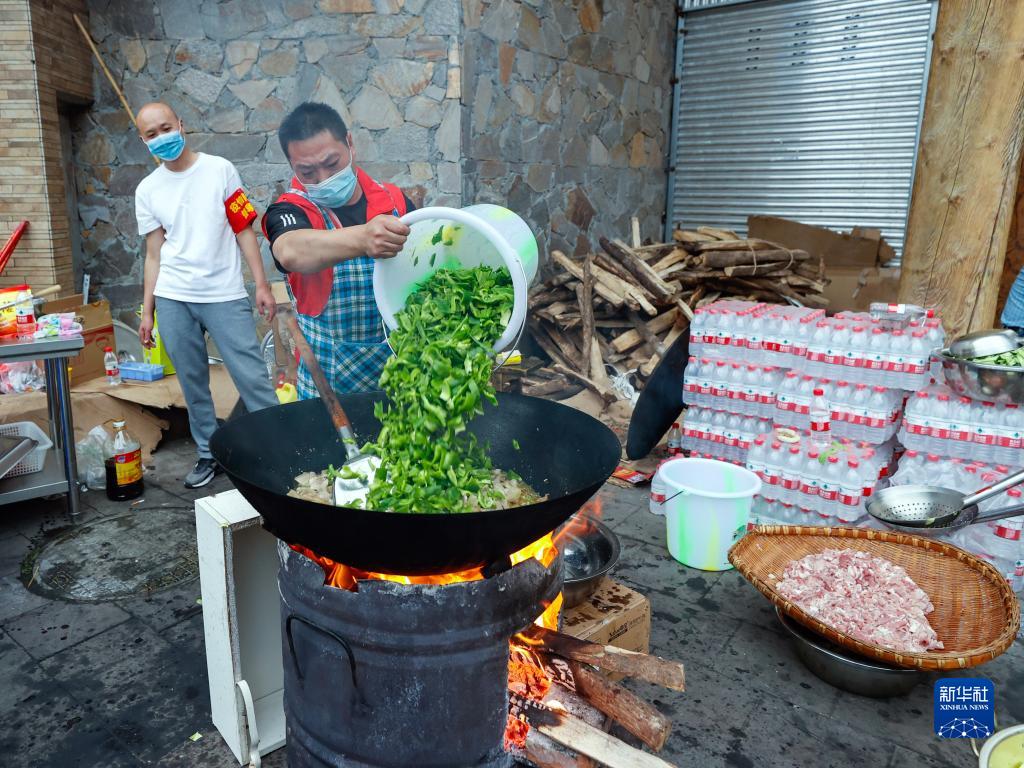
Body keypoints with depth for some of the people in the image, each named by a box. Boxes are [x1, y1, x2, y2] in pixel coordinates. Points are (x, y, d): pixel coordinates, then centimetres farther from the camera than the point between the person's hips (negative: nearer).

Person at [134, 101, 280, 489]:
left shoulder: (220, 170, 3)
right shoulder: (147, 190, 11)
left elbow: (244, 231, 1)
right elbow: (154, 255, 13)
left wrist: (262, 285, -6)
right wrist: (147, 312, 10)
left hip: (225, 295, -3)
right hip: (173, 299, 3)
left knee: (253, 377, -8)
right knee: (193, 383, 8)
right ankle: (208, 454, 21)